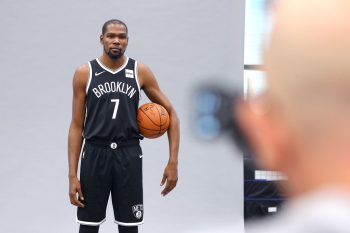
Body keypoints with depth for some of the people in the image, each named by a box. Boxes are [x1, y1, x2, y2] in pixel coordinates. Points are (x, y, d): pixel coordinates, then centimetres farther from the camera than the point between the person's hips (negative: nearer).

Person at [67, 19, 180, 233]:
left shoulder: (140, 72, 1)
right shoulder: (84, 73, 0)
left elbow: (170, 112, 5)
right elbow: (77, 125, 2)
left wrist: (173, 162, -4)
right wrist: (73, 175, -5)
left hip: (129, 154, 0)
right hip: (95, 153, 0)